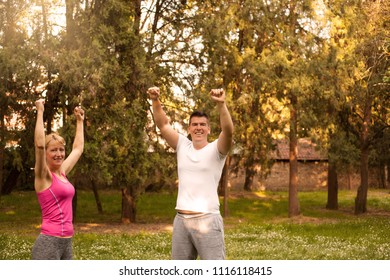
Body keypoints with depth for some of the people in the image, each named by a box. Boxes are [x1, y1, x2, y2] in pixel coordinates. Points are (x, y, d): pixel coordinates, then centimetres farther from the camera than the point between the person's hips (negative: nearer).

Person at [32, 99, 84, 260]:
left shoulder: (62, 173, 13)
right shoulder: (43, 175, -6)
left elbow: (78, 148, 28)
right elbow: (39, 144, -23)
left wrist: (80, 121, 33)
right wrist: (40, 112, -18)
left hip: (66, 242, 8)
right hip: (49, 242, -8)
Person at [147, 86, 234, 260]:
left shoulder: (216, 150, -3)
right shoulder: (182, 146, 10)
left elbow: (228, 131, -21)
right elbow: (163, 125, 5)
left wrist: (221, 104, -36)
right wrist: (155, 101, -11)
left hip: (207, 220, -5)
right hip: (181, 219, 5)